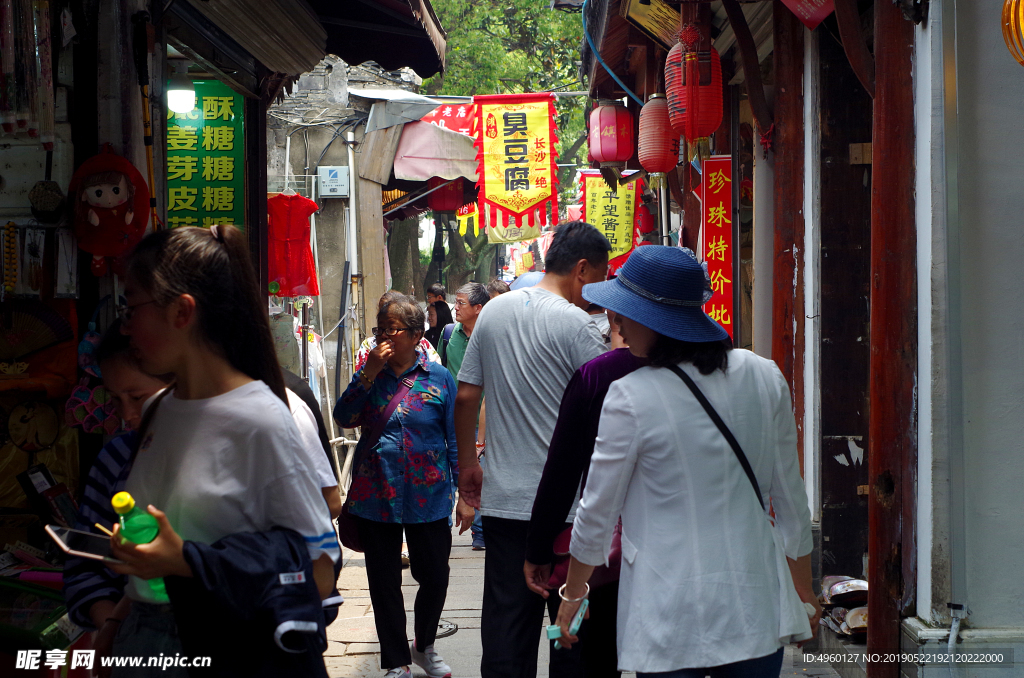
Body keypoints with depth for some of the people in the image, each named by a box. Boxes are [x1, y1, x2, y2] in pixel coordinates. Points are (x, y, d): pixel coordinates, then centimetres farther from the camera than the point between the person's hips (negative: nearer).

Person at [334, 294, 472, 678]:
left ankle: (424, 647, 34)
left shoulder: (438, 378, -2)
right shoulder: (371, 372, 4)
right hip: (375, 498, 1)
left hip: (428, 498, -1)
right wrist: (369, 374, -16)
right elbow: (344, 418, -9)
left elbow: (456, 440, 0)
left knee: (434, 578, 8)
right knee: (384, 582, 8)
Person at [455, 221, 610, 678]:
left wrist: (467, 463, 19)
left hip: (502, 499, 5)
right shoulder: (574, 323, -12)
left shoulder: (494, 311, 7)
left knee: (506, 623, 8)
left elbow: (466, 396, 10)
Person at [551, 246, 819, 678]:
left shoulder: (630, 397, -13)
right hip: (756, 609, 4)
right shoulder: (764, 378, 0)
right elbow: (790, 499, 8)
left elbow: (597, 512, -3)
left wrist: (573, 593, 12)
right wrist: (804, 594, 18)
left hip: (671, 619, -4)